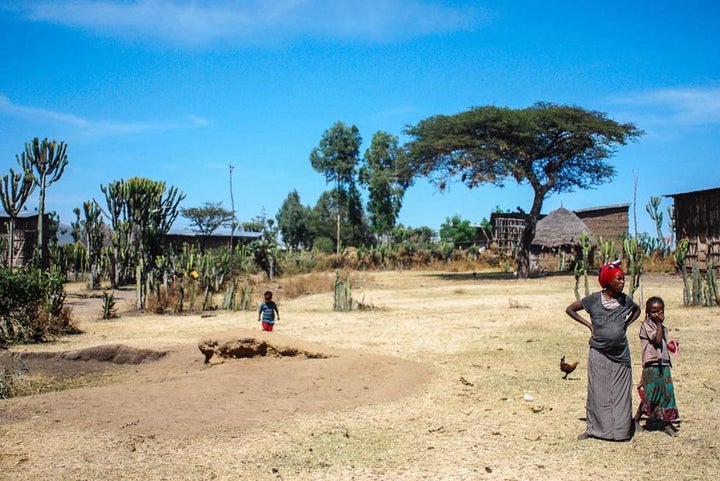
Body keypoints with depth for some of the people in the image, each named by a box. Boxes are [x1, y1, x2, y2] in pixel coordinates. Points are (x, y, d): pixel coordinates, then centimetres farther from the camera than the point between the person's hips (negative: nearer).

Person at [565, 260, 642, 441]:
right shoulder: (594, 299, -7)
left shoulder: (625, 300, 1)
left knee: (621, 393, 5)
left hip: (620, 354, 2)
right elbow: (570, 309, 2)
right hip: (599, 353, -2)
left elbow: (637, 310, 23)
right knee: (597, 392, 4)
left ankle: (621, 430, 16)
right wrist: (589, 325, -4)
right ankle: (592, 428, 15)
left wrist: (626, 324, 6)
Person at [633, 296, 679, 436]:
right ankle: (636, 419, 13)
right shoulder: (647, 324, -8)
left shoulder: (662, 327, 16)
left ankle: (667, 423, 10)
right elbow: (657, 340, -19)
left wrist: (670, 346, 3)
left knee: (667, 392, 3)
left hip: (664, 364, 7)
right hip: (652, 365, -7)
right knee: (650, 394, -2)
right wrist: (659, 323, -15)